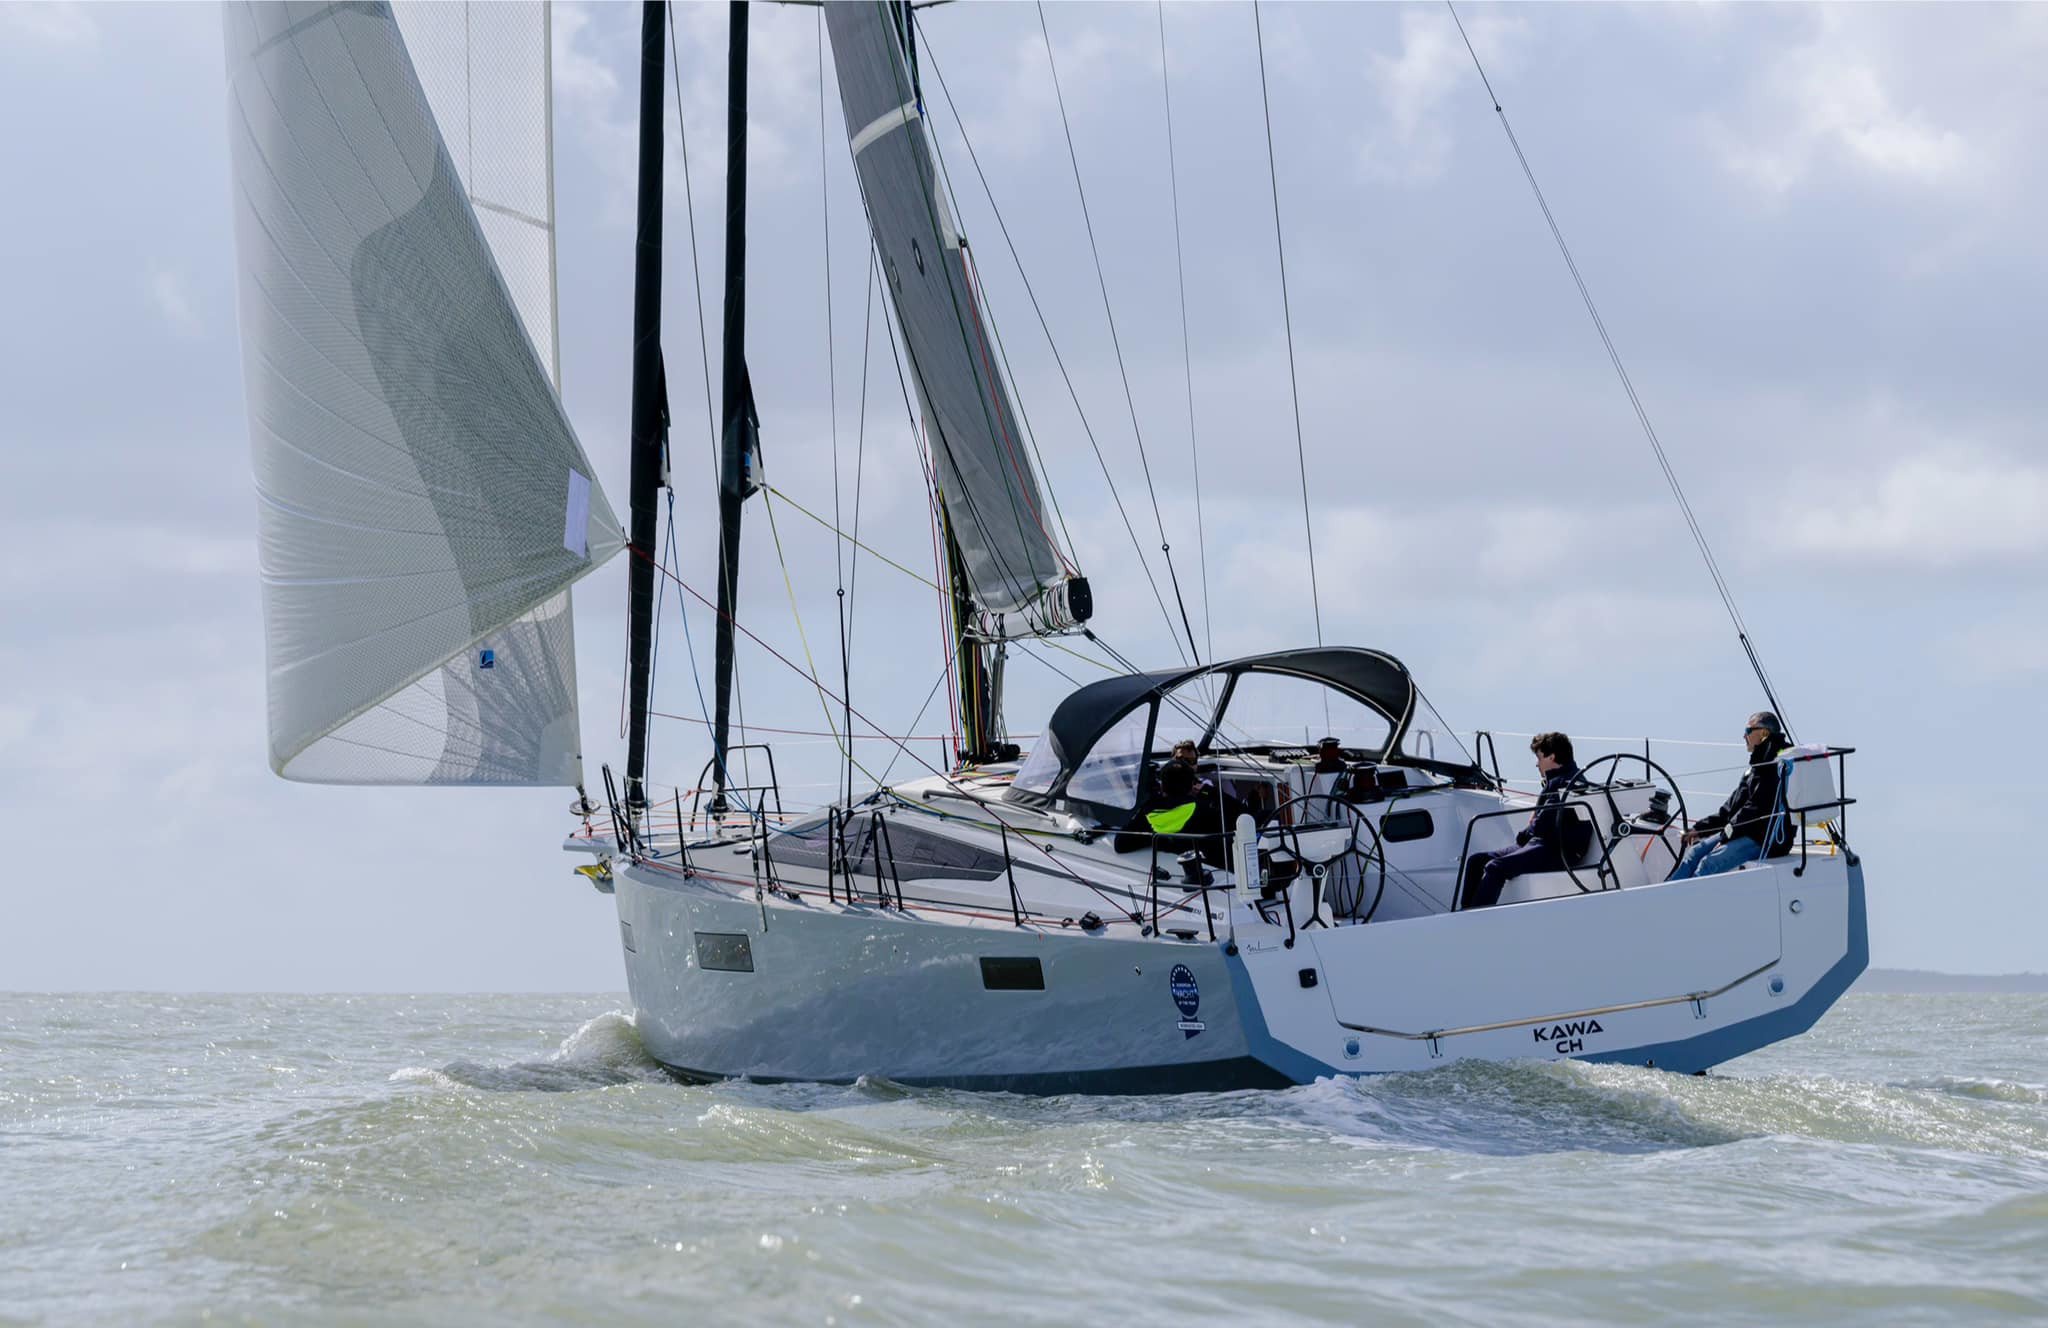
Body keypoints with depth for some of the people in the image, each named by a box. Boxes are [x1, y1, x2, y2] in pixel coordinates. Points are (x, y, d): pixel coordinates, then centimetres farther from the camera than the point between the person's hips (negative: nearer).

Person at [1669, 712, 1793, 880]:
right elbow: (1731, 807, 22)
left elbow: (1756, 809, -18)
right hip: (1746, 834, 10)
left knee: (1710, 864, -24)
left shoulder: (1776, 766, -11)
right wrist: (1700, 828, 13)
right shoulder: (1759, 764, 22)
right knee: (1694, 852, -2)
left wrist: (1727, 835, -15)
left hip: (1765, 839, -10)